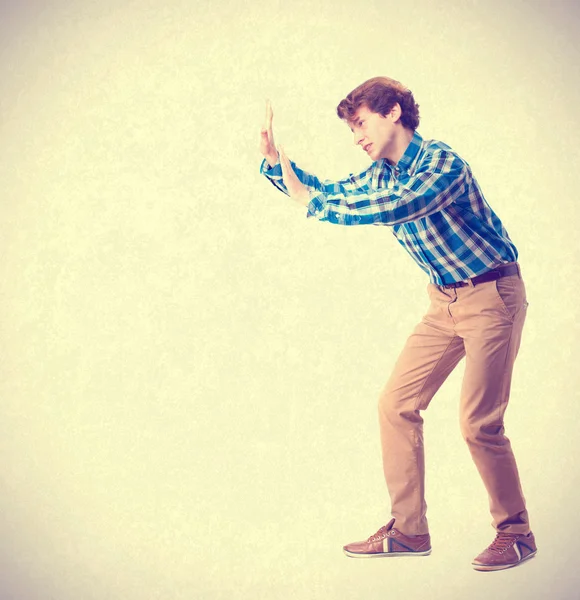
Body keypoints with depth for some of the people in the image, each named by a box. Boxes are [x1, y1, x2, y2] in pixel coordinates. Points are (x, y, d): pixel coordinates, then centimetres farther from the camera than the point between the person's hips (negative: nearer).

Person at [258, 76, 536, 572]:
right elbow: (329, 194, 17)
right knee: (396, 404, 2)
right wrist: (275, 162, 2)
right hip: (445, 301, 8)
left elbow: (393, 208, -37)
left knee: (479, 422, -10)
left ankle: (516, 533, 10)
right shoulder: (380, 175, 6)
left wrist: (312, 202, -29)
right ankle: (409, 530, 10)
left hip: (492, 296, -8)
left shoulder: (443, 164, -21)